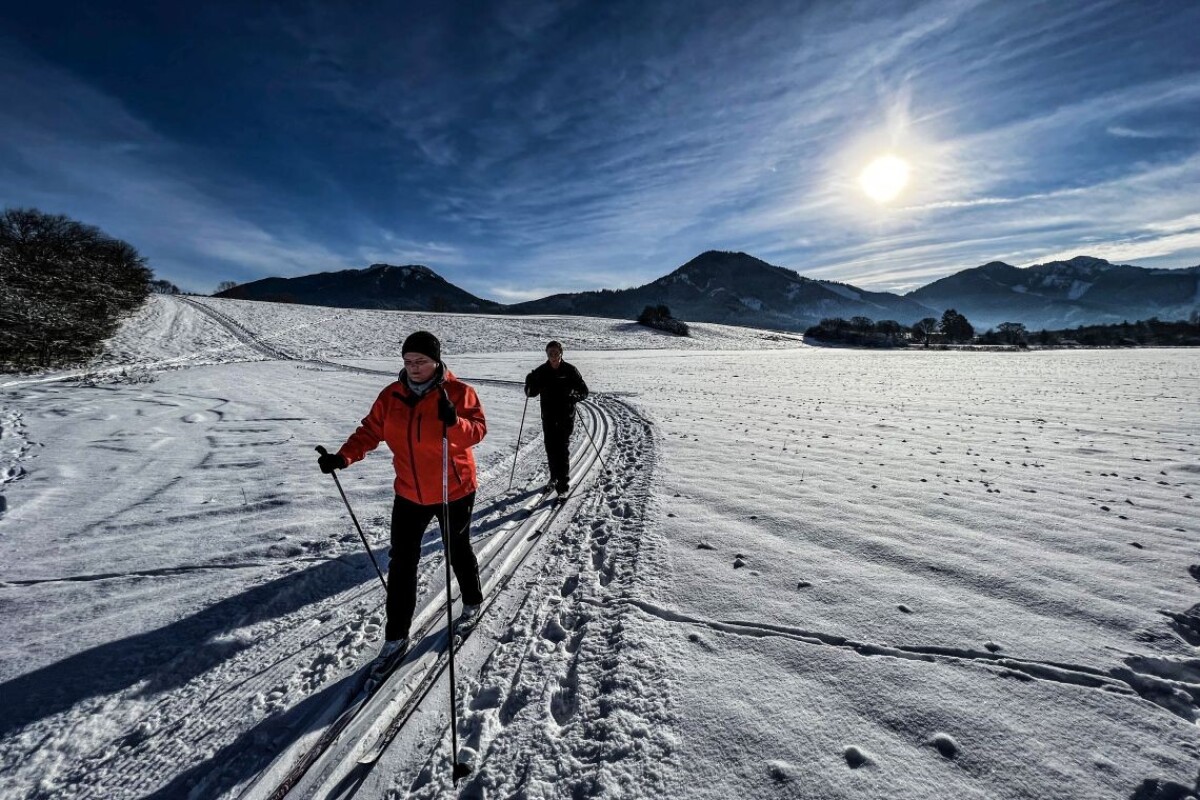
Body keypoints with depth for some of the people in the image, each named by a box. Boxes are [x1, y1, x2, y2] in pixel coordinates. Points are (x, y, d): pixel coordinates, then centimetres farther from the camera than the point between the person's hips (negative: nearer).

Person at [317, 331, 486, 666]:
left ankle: (472, 601, 45)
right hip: (409, 494, 4)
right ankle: (396, 636, 24)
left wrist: (454, 422, -41)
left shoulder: (459, 392, -14)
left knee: (458, 551, 18)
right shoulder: (392, 395, -2)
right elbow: (370, 430, 1)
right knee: (401, 562, 7)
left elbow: (477, 431, -21)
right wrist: (343, 457, -14)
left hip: (454, 491, -3)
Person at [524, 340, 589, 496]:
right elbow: (531, 393, 8)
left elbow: (584, 391, -4)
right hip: (548, 416, 3)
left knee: (562, 447, -7)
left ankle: (564, 481, 1)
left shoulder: (570, 370, -6)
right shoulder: (541, 371, 2)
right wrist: (530, 383, -13)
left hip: (566, 415, -3)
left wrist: (574, 396, -25)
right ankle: (555, 476, 30)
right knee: (550, 447, 10)